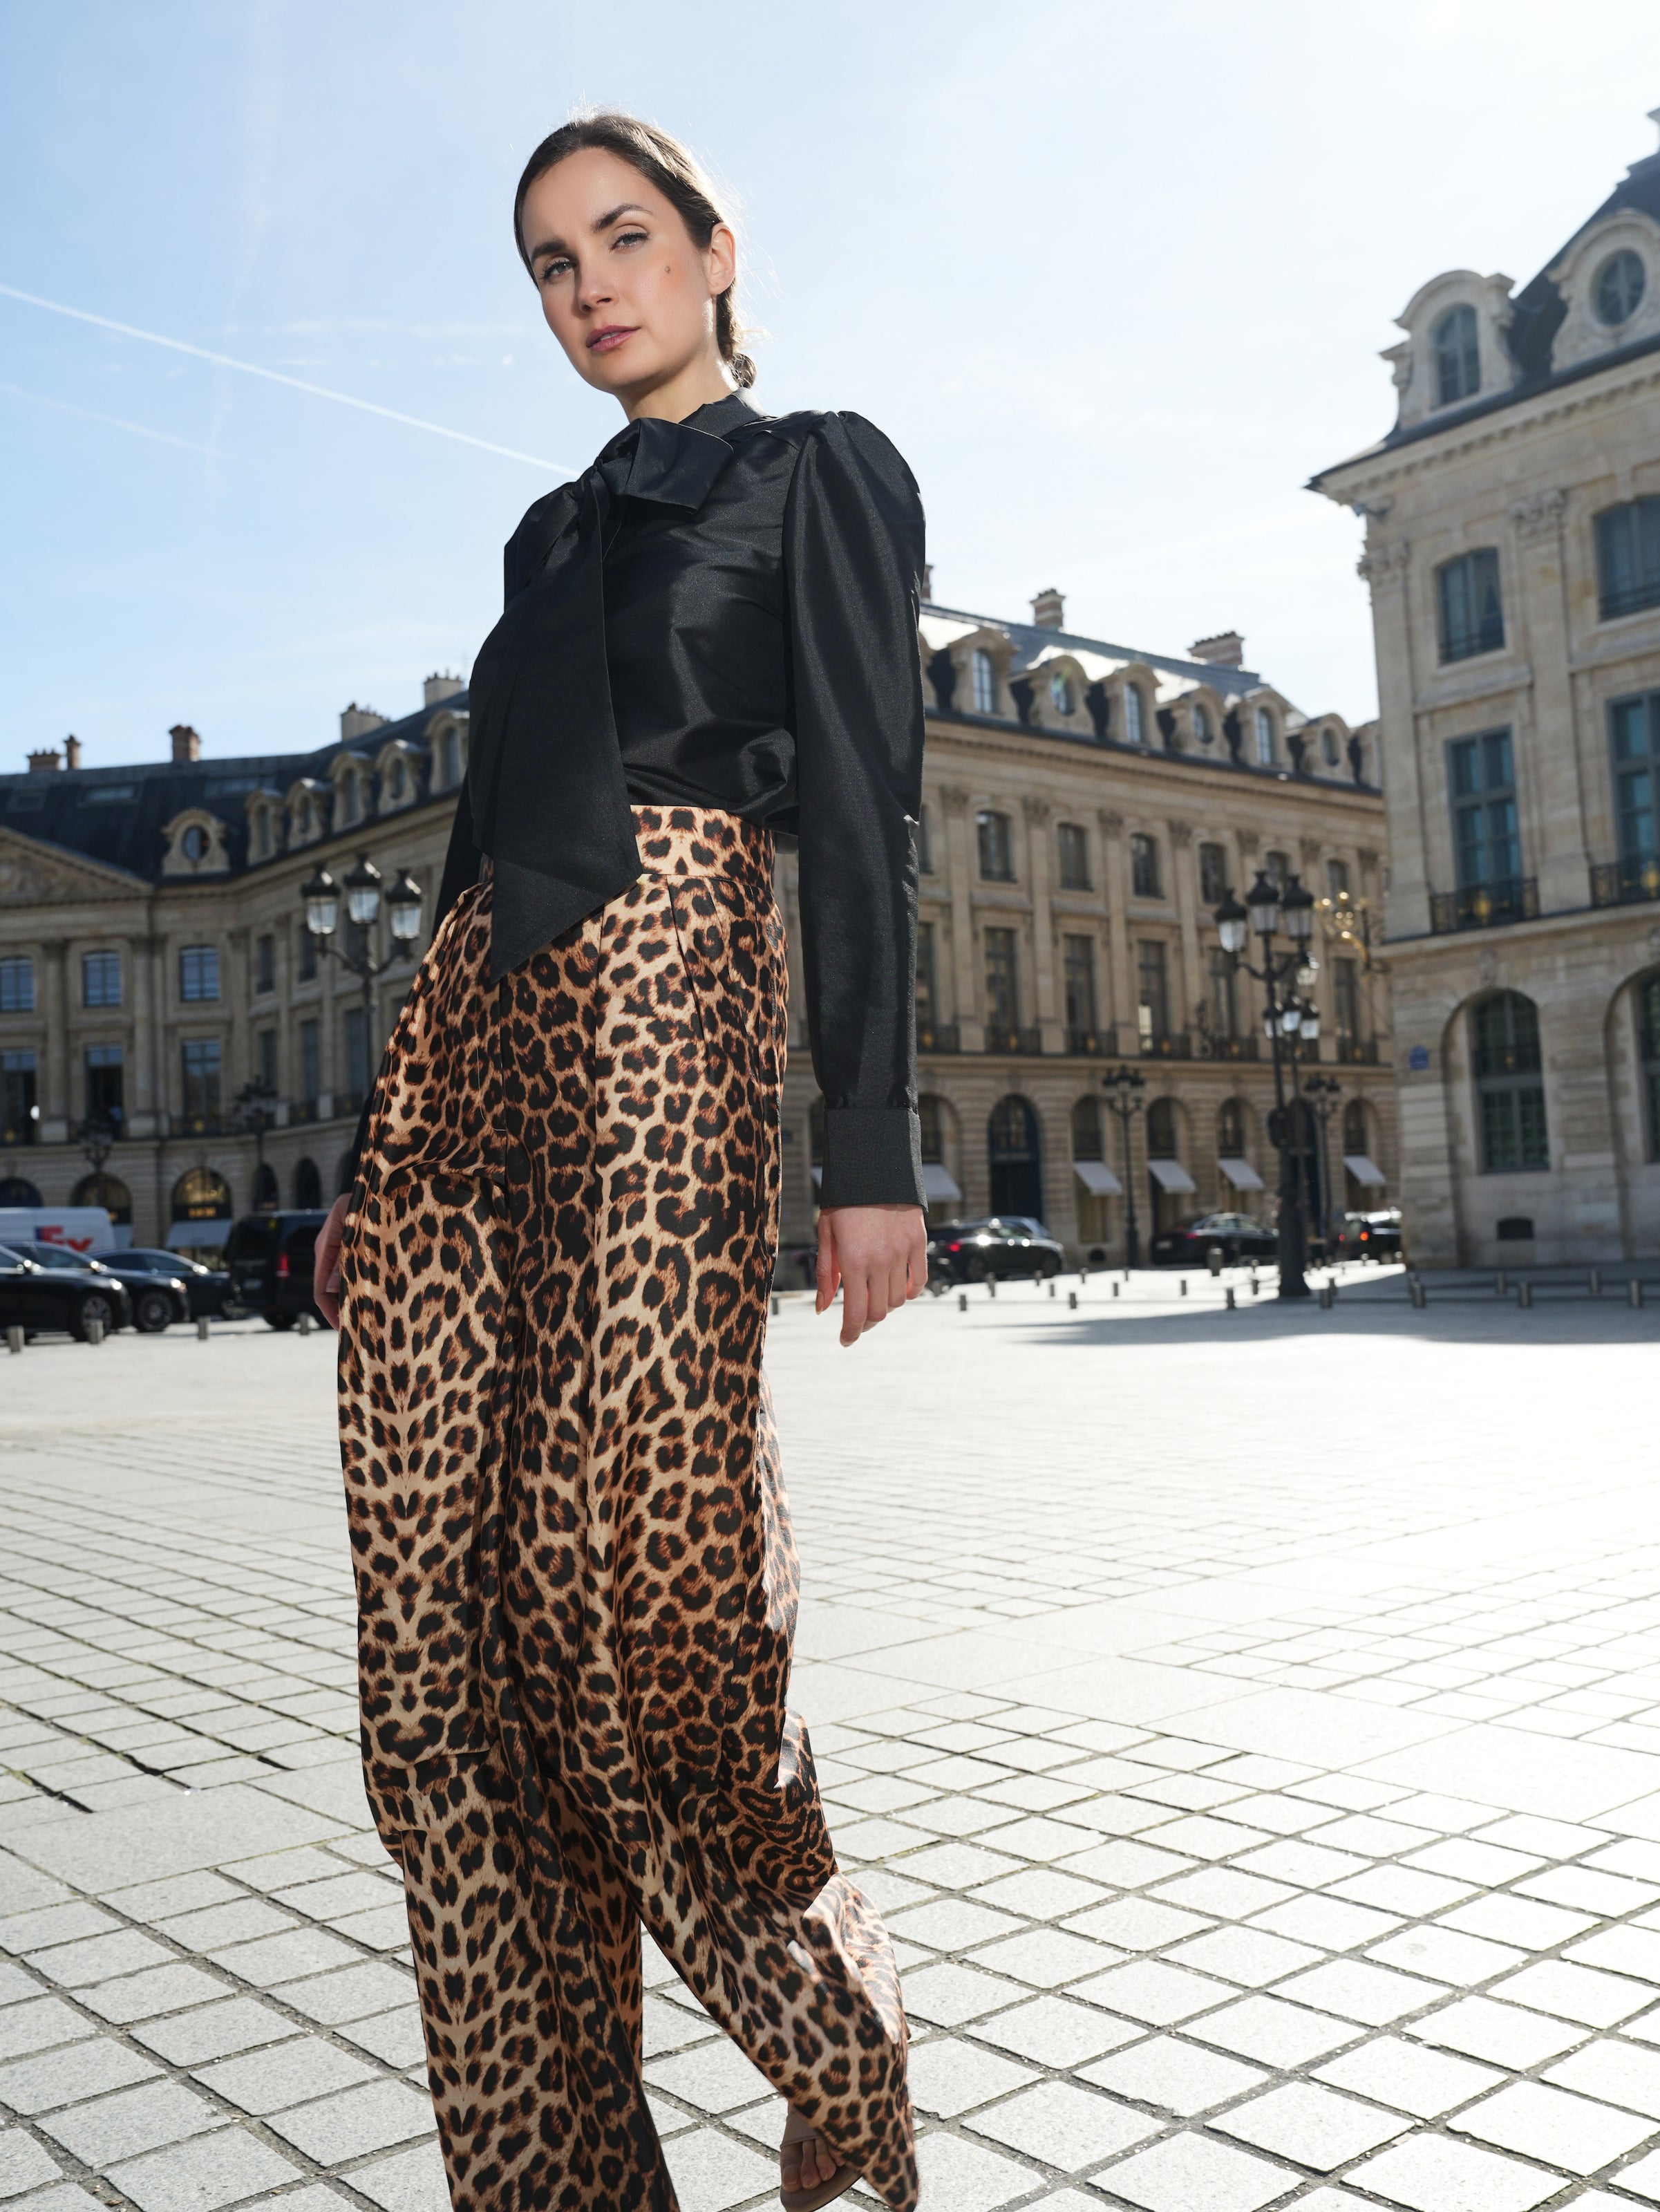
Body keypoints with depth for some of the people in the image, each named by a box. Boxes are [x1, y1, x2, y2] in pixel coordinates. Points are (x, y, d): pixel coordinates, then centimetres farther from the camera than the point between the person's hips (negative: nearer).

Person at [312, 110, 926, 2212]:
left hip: (667, 998, -6)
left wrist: (871, 1149, -12)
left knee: (639, 1588, -11)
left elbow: (865, 817, -1)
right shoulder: (555, 528, 28)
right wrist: (392, 1149, 17)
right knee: (436, 1632, -1)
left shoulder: (821, 470, 11)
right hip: (468, 1030, 7)